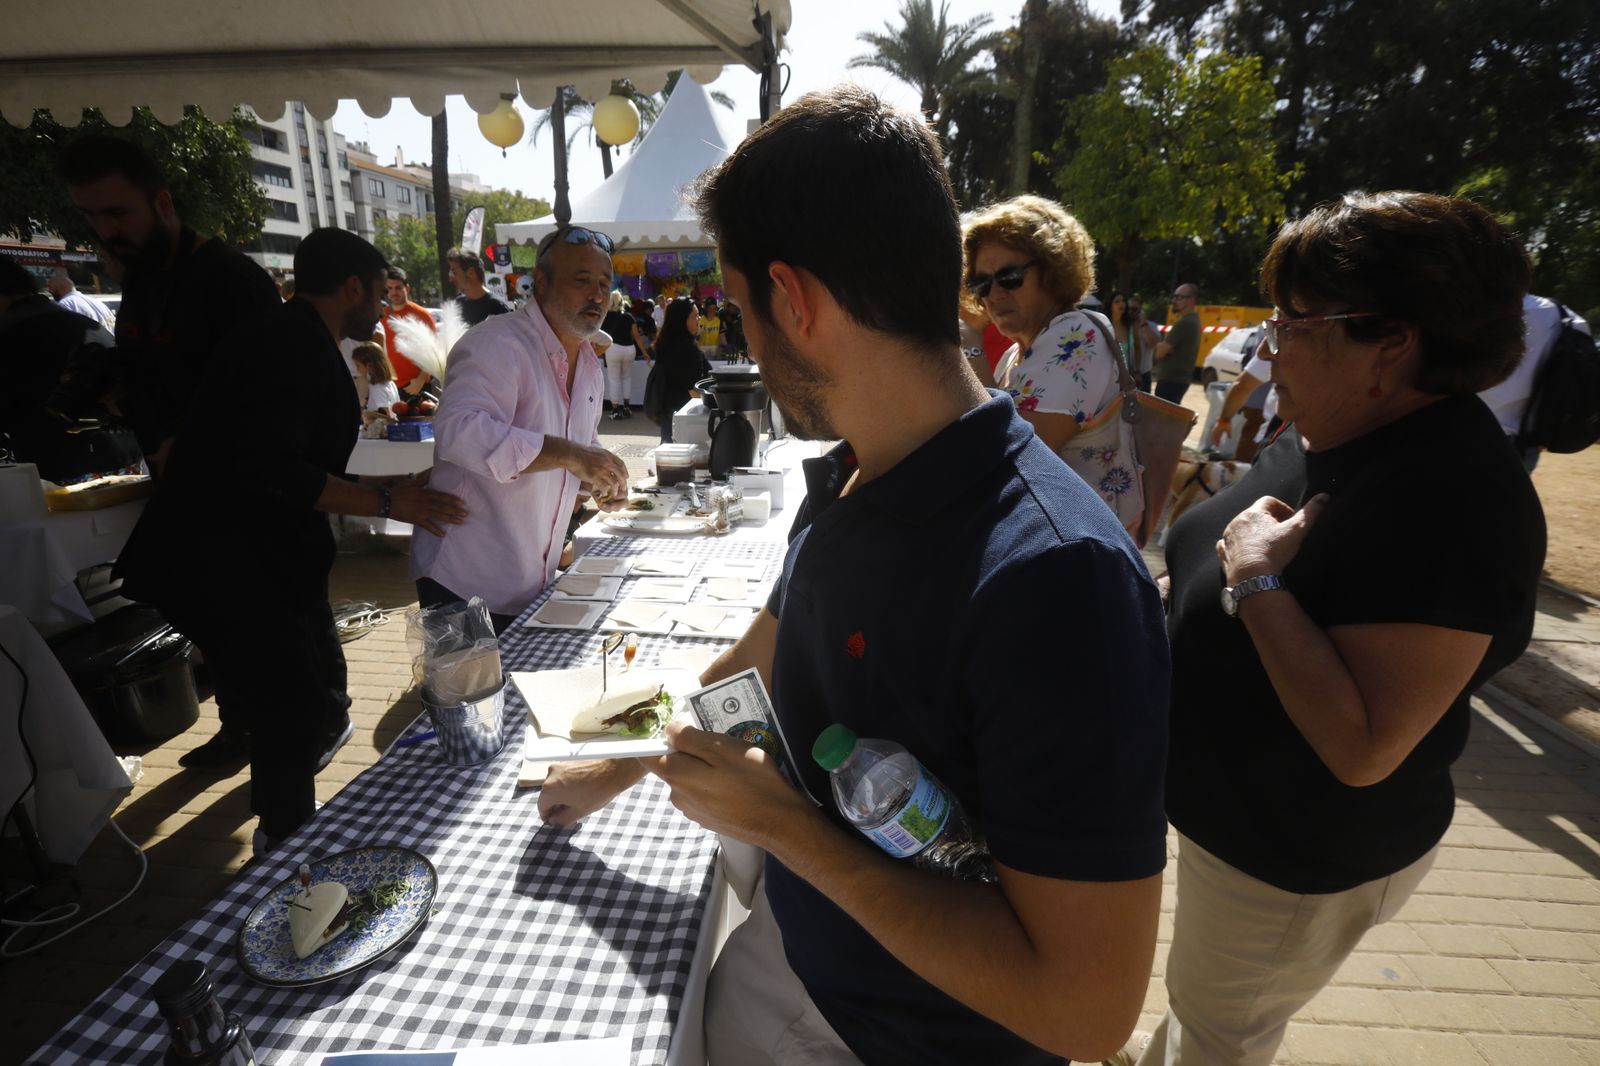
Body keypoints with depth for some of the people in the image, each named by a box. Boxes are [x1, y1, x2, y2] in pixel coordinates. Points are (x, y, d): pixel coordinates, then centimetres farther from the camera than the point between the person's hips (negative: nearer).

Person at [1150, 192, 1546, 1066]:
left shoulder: (1450, 501, -31)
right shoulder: (1333, 433, -3)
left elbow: (1363, 749, -33)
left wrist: (1256, 581, -31)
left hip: (1300, 858, -8)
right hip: (1233, 809, 8)